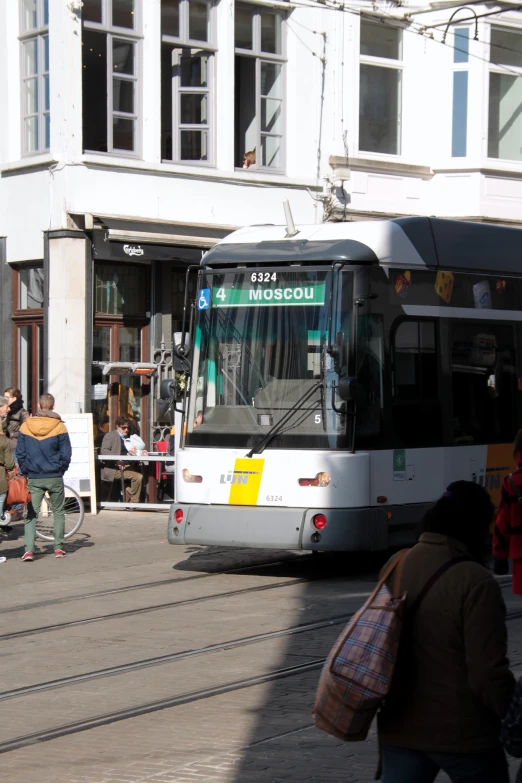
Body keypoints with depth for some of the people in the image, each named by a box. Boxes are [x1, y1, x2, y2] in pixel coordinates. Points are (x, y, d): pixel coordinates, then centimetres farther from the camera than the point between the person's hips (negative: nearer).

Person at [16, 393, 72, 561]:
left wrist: (25, 472, 12)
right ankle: (58, 547, 16)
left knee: (31, 514, 3)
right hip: (55, 477, -1)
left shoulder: (25, 426, -2)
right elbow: (66, 454, -4)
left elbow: (20, 453, 2)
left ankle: (29, 550, -10)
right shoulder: (59, 427, -7)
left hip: (34, 478, 1)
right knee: (58, 512, 15)